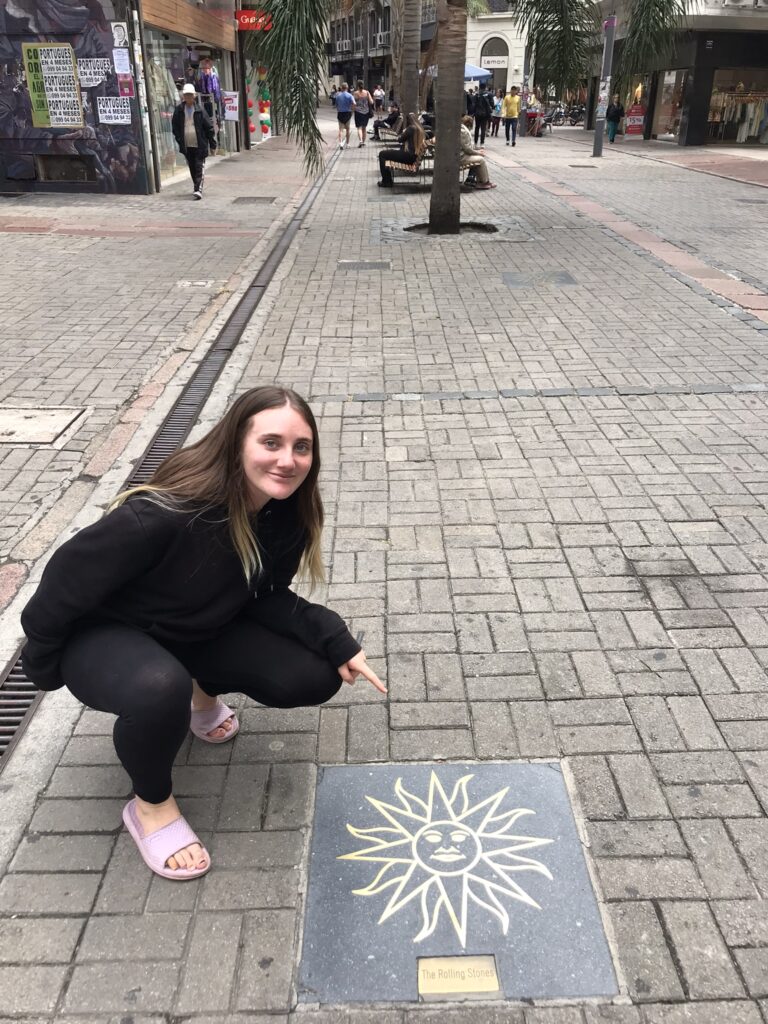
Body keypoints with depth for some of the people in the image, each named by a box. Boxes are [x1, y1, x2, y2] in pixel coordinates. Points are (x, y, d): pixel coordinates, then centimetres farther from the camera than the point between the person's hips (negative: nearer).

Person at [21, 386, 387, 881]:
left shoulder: (288, 515, -16)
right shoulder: (164, 513, -36)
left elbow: (266, 597, -6)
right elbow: (70, 577, -24)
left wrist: (335, 639, -21)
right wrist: (44, 666, -7)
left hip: (200, 633, 6)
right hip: (105, 635, -5)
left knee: (315, 676, -10)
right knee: (159, 690, -39)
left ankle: (200, 690, 19)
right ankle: (151, 804, -5)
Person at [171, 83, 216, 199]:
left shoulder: (199, 110, -3)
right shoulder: (179, 110, 4)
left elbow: (209, 128, -2)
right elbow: (175, 126, 9)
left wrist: (212, 145, -4)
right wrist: (180, 140, -2)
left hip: (200, 145, -3)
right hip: (186, 145, 3)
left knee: (199, 168, -10)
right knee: (192, 168, 12)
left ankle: (198, 189, -15)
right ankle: (196, 187, 27)